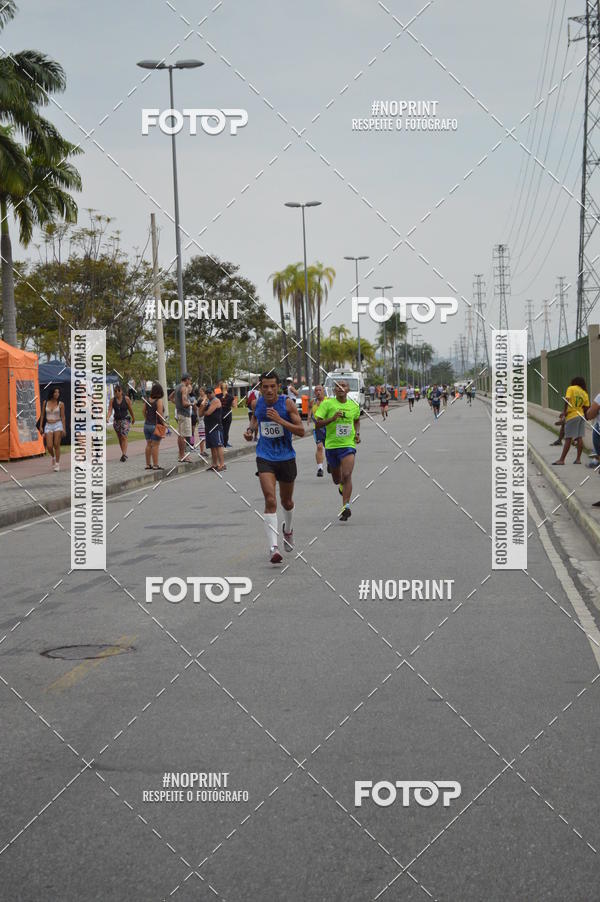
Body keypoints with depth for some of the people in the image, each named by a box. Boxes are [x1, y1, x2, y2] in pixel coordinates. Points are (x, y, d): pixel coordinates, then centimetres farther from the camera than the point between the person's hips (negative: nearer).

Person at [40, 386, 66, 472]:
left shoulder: (60, 404, 0)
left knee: (56, 445, -5)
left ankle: (57, 464, 4)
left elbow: (63, 417, 1)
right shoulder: (45, 403, 4)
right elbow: (42, 415, 10)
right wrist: (41, 426, 5)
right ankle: (53, 457, 26)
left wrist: (64, 429, -3)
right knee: (49, 446, -6)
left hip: (58, 425, -2)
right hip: (48, 426, 2)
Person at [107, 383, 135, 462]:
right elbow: (110, 410, -9)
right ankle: (124, 454, 23)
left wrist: (133, 418, 15)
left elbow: (130, 410, 4)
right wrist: (107, 418, -27)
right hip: (116, 420, 4)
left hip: (125, 420, -4)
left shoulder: (126, 399, -6)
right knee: (120, 438, 10)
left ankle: (124, 454, -21)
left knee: (124, 437, -16)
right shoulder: (112, 400, -1)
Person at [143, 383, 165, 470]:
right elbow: (160, 414, -18)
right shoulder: (159, 401, -13)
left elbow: (144, 412, 11)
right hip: (155, 426, -6)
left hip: (147, 425, 6)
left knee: (148, 444, 13)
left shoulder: (147, 400, 5)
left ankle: (148, 464, 17)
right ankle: (155, 465, 0)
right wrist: (163, 423, -6)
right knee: (155, 445, -2)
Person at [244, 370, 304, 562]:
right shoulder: (256, 403, -2)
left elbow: (301, 431, -14)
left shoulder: (287, 403, -11)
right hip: (265, 458, 0)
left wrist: (280, 420, -25)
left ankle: (288, 530, 50)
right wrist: (251, 429, 1)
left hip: (286, 458, 0)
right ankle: (273, 547, -23)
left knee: (286, 501, 18)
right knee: (270, 501, -17)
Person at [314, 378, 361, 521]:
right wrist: (332, 418, -24)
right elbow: (317, 424, -10)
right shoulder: (327, 404, -6)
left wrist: (357, 433, 9)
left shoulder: (354, 406, 5)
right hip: (331, 445, 0)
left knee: (347, 476, -18)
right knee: (337, 480, 13)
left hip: (348, 445, 0)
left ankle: (346, 507, -17)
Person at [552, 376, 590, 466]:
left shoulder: (571, 389, -4)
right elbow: (586, 407, 3)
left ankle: (561, 460, -3)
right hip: (581, 416, 5)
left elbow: (567, 399, -18)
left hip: (571, 416, -5)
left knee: (568, 439, -5)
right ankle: (578, 459, 10)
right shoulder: (585, 393, 9)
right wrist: (582, 414, 15)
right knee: (579, 438, 8)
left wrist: (565, 411, -11)